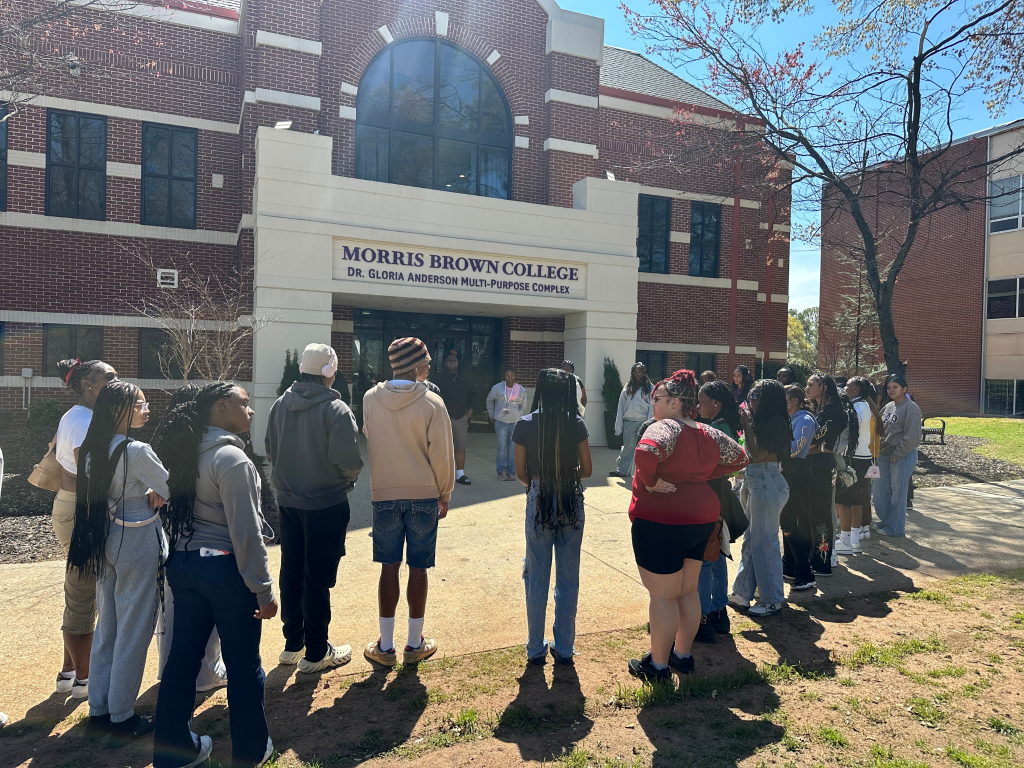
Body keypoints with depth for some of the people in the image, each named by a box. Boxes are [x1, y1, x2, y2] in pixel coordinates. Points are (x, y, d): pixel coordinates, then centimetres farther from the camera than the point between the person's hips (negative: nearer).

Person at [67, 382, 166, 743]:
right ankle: (121, 718, 16)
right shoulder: (136, 451, -21)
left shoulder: (91, 449, 4)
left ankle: (98, 711, 29)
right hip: (136, 544, -8)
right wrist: (156, 493, 7)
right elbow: (172, 490, -14)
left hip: (105, 542, 8)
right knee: (134, 632, 5)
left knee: (107, 628, 18)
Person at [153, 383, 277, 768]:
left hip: (182, 565, 8)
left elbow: (177, 508, 12)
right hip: (226, 568, -8)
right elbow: (245, 532, -20)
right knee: (243, 664, 9)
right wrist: (264, 590, -15)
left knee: (182, 658, 16)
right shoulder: (232, 458, -18)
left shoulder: (187, 451, 7)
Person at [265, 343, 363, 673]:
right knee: (318, 578, 4)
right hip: (326, 504, -6)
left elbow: (270, 449, 6)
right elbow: (348, 460, -22)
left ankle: (292, 644, 31)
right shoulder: (336, 410, -19)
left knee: (291, 572, 17)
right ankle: (316, 653, 16)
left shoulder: (280, 405, -1)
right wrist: (349, 478, -1)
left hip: (287, 500, 6)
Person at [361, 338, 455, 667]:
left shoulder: (371, 399, -3)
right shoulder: (432, 403, -12)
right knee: (418, 569, 8)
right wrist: (444, 495, 3)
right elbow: (442, 454, -8)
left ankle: (385, 646, 18)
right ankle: (415, 644, 20)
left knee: (389, 567, 10)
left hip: (384, 495, 2)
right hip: (424, 495, -2)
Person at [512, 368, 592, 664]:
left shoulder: (524, 425, -7)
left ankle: (536, 649, 22)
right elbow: (587, 470, 0)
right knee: (568, 578, 12)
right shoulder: (576, 423, -5)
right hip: (572, 503, 1)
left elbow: (521, 472, -1)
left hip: (539, 502, -1)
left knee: (537, 579, 12)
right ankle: (564, 648, 23)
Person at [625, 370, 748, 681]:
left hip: (660, 521, -8)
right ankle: (683, 655, 32)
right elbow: (739, 457, 17)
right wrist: (704, 475, 12)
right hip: (702, 519, 8)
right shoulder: (709, 434, 6)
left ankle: (658, 665, 15)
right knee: (688, 591, 19)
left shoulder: (665, 427, -17)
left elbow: (645, 452, -37)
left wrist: (650, 482, -20)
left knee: (662, 595, 3)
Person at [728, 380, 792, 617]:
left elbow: (757, 454, -19)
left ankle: (772, 600, 10)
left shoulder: (776, 422, -14)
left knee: (764, 540, -2)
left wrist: (746, 426, -14)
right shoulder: (762, 420, 12)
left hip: (767, 483, -9)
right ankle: (743, 593, 23)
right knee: (751, 538, 14)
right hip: (753, 481, 9)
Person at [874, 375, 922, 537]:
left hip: (903, 455, -7)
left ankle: (895, 528, 10)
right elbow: (880, 429, 18)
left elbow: (912, 436, -16)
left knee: (897, 492, 0)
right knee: (879, 491, 10)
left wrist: (897, 453, -15)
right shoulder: (888, 407, 13)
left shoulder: (911, 407, -11)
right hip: (884, 455, 7)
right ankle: (885, 521, 25)